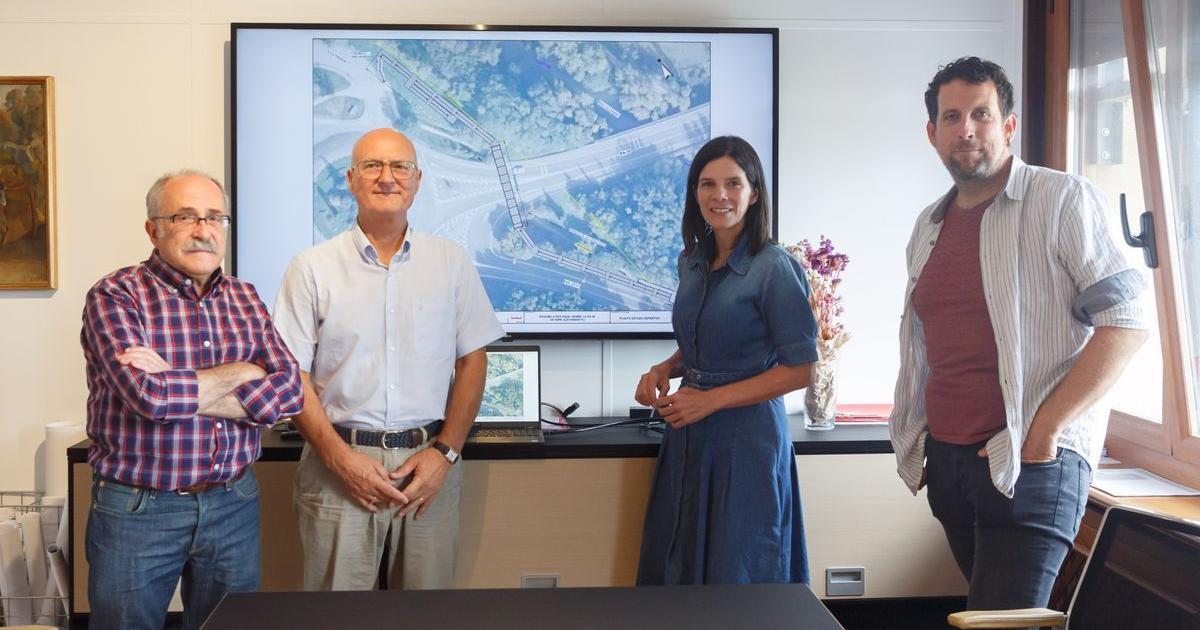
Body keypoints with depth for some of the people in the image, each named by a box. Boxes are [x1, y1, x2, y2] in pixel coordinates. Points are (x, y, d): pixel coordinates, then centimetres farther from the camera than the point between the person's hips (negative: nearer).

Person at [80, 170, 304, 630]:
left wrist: (178, 390, -16)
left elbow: (288, 392, -7)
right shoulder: (116, 296, -8)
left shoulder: (245, 298, 6)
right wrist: (240, 373, -9)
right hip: (136, 510, -4)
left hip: (234, 505, 4)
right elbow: (150, 395, -24)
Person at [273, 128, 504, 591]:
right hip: (338, 461, -1)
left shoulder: (451, 262, 6)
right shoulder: (313, 268, 1)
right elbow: (292, 375, -1)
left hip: (430, 463, 2)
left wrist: (445, 452, -3)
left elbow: (472, 361, 7)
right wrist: (341, 459, -11)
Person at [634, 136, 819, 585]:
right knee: (679, 572, 14)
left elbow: (799, 370, -13)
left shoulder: (774, 268, -13)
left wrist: (711, 399, -17)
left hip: (746, 435, -7)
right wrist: (664, 371, 0)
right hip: (688, 436, 7)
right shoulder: (692, 262, 8)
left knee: (736, 580, 5)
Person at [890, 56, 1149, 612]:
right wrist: (917, 441, 15)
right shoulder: (929, 226, 15)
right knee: (979, 600, 14)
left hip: (1031, 463, -6)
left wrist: (1044, 430, -16)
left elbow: (1125, 323, -11)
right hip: (946, 460, 7)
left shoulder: (1062, 200, -5)